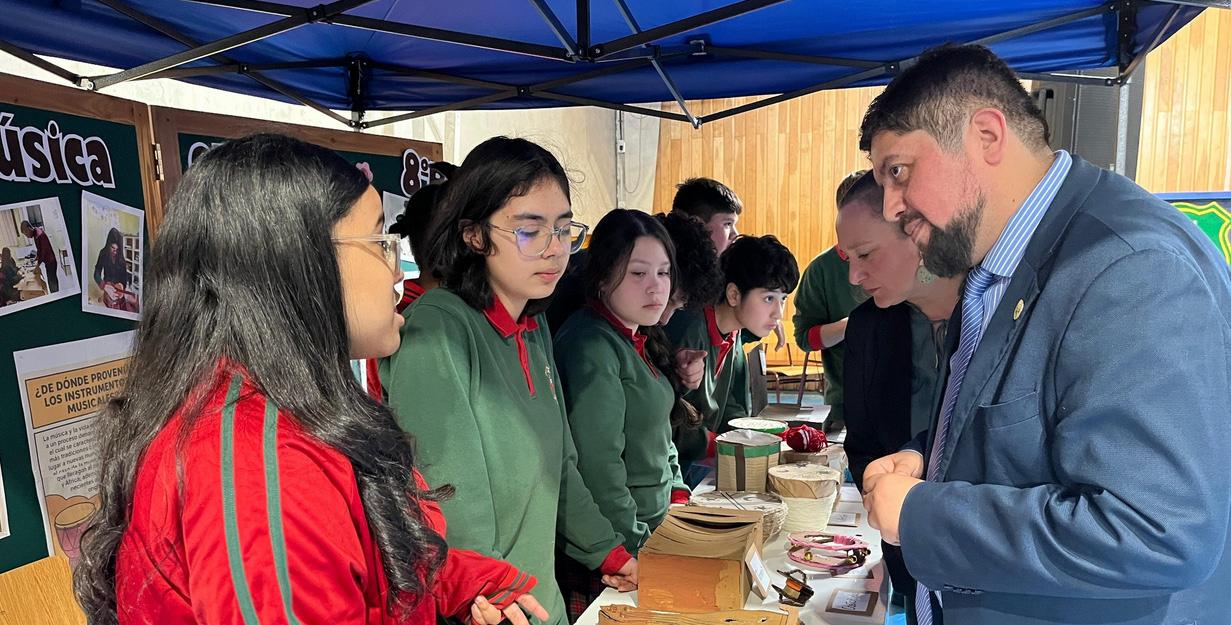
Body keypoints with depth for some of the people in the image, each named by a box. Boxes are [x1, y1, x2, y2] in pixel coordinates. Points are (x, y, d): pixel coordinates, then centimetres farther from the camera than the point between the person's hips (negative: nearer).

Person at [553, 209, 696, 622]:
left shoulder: (639, 342, 8)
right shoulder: (592, 346, -20)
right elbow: (598, 463, -24)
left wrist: (679, 497, 7)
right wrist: (637, 544, -18)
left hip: (656, 528, 9)